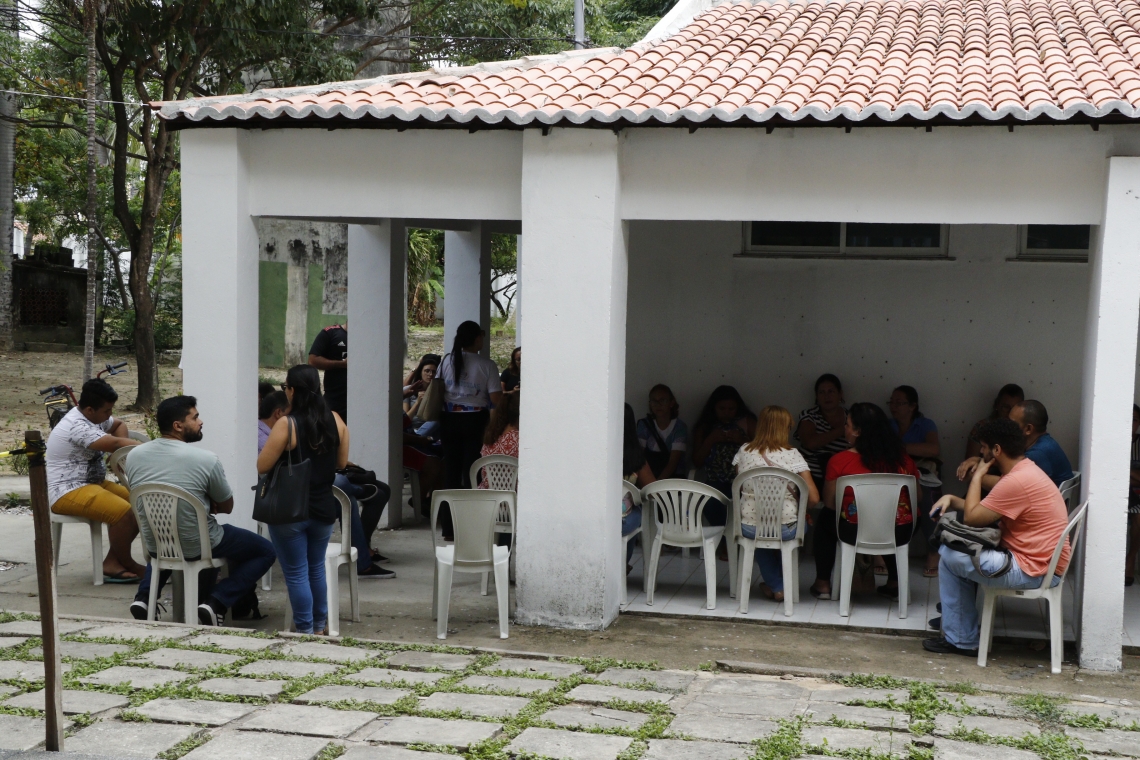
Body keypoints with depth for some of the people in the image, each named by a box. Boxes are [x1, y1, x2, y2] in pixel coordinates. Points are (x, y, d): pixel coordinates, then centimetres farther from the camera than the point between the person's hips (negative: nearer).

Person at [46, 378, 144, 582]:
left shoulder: (93, 416, 8)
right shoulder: (77, 426, -23)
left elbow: (119, 425, 25)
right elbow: (114, 444, -28)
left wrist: (120, 444, 3)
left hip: (92, 483, 11)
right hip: (67, 492, -11)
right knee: (123, 512, -27)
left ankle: (112, 563, 0)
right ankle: (126, 564, -4)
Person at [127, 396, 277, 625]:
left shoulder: (134, 455, -5)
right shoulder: (205, 459, -21)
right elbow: (226, 507, -6)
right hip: (198, 546, -5)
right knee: (266, 551, 13)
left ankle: (144, 596, 20)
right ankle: (216, 604, -3)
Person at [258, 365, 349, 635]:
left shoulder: (287, 424, -18)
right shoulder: (335, 421, -4)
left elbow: (262, 466, -15)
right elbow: (342, 462, 6)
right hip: (324, 508, 5)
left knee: (296, 573, 6)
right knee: (316, 568, 22)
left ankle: (305, 630, 11)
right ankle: (320, 625, 34)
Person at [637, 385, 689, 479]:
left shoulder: (680, 428, -3)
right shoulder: (644, 425, 6)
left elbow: (673, 463, -11)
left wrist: (657, 482, -26)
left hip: (673, 477, -2)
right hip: (649, 476, 2)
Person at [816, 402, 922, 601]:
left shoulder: (839, 461, -11)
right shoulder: (902, 457, -1)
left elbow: (829, 503, -3)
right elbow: (918, 495, 9)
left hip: (856, 534, -3)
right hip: (900, 535, 3)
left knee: (826, 517, 29)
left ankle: (823, 583, 31)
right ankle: (894, 584, 38)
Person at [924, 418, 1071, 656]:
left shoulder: (1016, 481, -23)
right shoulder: (1025, 469, 11)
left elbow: (971, 517, -18)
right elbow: (982, 509, 19)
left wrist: (977, 476, -7)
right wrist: (951, 499, 5)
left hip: (1035, 570, -11)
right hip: (1038, 560, 11)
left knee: (951, 558, -7)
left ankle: (960, 640, 2)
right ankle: (955, 616, 28)